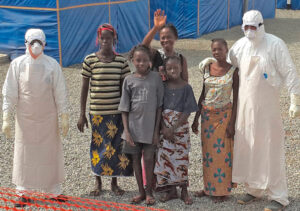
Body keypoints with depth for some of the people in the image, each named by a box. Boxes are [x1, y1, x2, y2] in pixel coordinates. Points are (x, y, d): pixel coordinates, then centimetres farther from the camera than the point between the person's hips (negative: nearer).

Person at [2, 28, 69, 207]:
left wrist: (64, 117, -1)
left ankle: (54, 190, 19)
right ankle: (24, 192, 17)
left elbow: (60, 93, 0)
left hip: (48, 118, 0)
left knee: (50, 152, 6)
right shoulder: (17, 64, -4)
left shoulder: (52, 65, -4)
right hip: (25, 118, 0)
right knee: (24, 154, 5)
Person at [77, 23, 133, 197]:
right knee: (98, 146, 6)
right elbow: (84, 88, 1)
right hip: (96, 112, -1)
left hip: (117, 111, 1)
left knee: (116, 146, 6)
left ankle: (114, 183, 23)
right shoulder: (90, 60, -3)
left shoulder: (121, 61, 0)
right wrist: (82, 115, 0)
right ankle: (98, 183, 23)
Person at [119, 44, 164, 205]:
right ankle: (141, 191, 23)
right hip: (134, 125, 2)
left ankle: (148, 190, 22)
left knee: (148, 158, 2)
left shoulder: (156, 78, -3)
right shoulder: (129, 80, 0)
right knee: (136, 158, 10)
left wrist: (156, 130, -4)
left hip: (150, 126, -1)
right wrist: (126, 130, -4)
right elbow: (124, 109, 2)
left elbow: (159, 106, -1)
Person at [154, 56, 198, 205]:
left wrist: (173, 129, -14)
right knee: (165, 156, 4)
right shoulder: (163, 87, 3)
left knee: (181, 158, 1)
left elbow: (187, 111, -8)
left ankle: (184, 190, 12)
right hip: (164, 127, 2)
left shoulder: (186, 88, -4)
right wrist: (164, 128, -11)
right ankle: (171, 190, 16)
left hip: (180, 127, -2)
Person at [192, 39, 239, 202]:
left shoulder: (233, 71, -8)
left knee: (222, 152, 2)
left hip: (224, 114, -4)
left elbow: (236, 99, -6)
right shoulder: (207, 68, 2)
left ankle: (222, 190, 14)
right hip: (207, 114, 4)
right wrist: (196, 118, 8)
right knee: (207, 152, 10)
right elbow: (203, 94, 9)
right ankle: (208, 187, 23)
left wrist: (232, 123, -11)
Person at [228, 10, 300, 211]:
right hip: (246, 104, 5)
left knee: (271, 150, -2)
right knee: (247, 147, 11)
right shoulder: (241, 45, 4)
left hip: (267, 105, -5)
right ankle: (253, 190, 27)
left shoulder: (275, 44, -10)